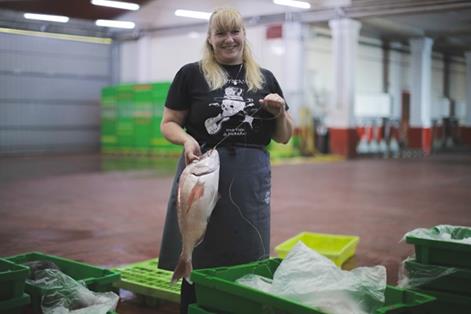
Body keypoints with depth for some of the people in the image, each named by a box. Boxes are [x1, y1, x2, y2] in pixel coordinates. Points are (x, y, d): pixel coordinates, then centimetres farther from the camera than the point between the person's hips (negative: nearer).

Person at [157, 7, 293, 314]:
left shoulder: (264, 79, 10)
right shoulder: (191, 74, 2)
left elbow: (284, 137, 14)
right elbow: (168, 124, 4)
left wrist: (280, 112, -6)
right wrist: (187, 139, -16)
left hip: (250, 180, 2)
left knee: (247, 265, 8)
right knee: (196, 263, 3)